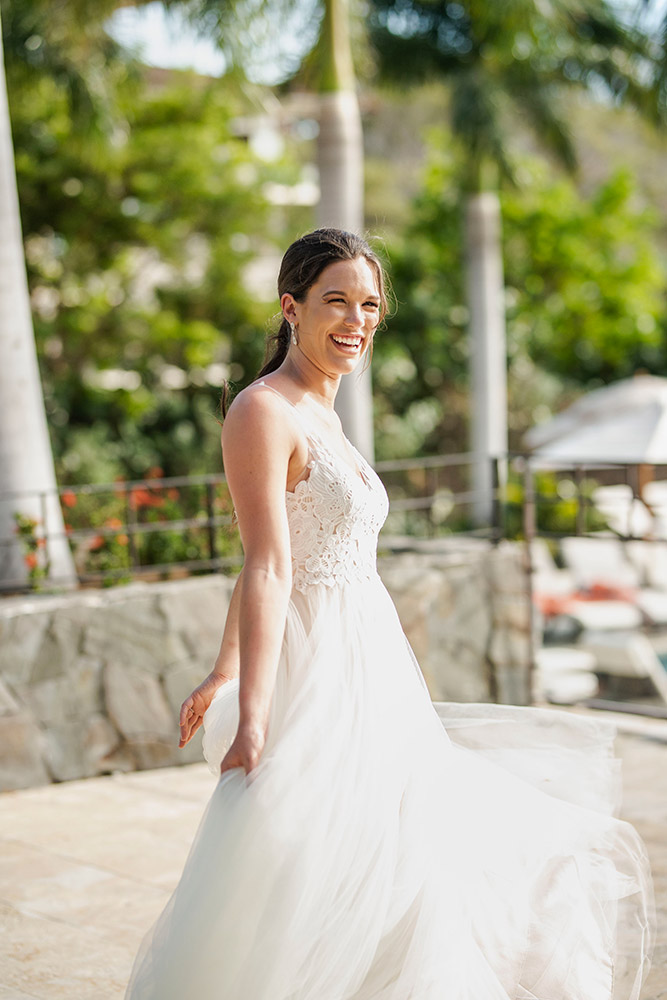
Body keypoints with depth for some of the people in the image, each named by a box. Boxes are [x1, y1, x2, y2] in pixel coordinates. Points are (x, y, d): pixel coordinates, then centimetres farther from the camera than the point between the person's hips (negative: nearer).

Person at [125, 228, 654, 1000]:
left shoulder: (320, 416, 15)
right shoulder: (263, 411, -14)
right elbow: (268, 570, -22)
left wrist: (224, 676, 22)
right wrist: (251, 721, -25)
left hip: (368, 681, 10)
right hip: (314, 686, -10)